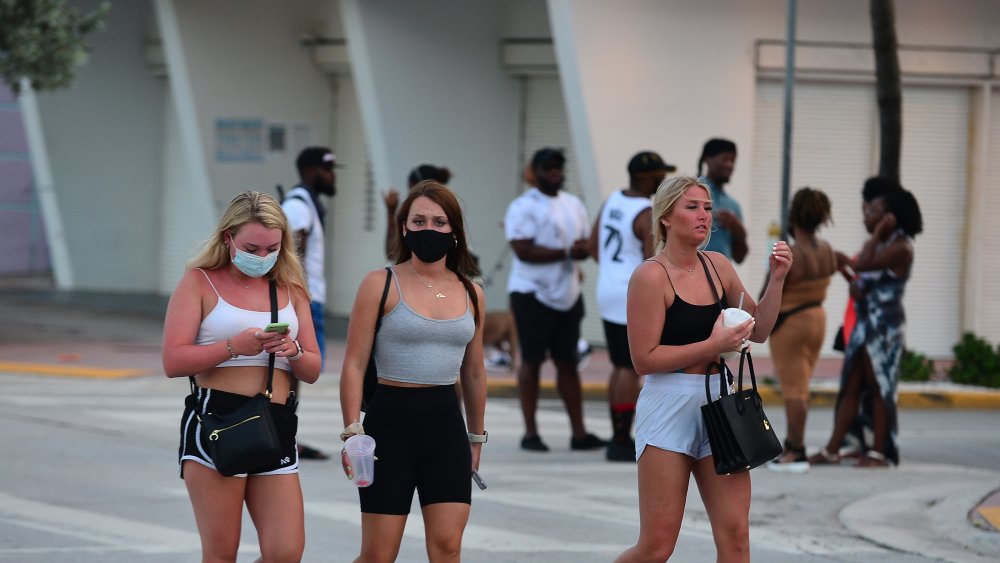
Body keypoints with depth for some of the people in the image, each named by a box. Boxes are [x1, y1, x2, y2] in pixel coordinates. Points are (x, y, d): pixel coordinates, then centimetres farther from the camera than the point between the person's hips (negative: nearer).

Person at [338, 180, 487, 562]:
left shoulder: (471, 294, 9)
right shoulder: (381, 285, -3)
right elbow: (355, 364, -5)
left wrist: (476, 436, 22)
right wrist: (352, 431, -13)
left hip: (446, 425, 4)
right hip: (391, 420, -4)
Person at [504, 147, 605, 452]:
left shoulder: (574, 205, 13)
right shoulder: (523, 207, -9)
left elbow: (585, 246, 12)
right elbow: (523, 251, -18)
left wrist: (581, 250, -12)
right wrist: (565, 252, -17)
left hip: (568, 295, 6)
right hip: (532, 293, -6)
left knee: (568, 361, 7)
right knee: (531, 361, -1)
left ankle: (579, 432, 8)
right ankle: (530, 433, 4)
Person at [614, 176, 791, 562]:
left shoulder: (718, 266, 9)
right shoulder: (651, 276, -10)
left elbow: (758, 331, 16)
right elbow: (644, 359, -13)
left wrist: (776, 279, 2)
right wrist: (713, 346, -15)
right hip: (668, 410, -6)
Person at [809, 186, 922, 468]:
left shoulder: (900, 247, -14)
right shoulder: (879, 244, 15)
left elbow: (864, 264, -26)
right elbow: (861, 273, 18)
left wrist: (879, 231, -17)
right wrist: (856, 286, -5)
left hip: (884, 326, -9)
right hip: (865, 322, 9)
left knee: (878, 387, -4)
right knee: (851, 387, 7)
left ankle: (879, 452, 2)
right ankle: (832, 449, 7)